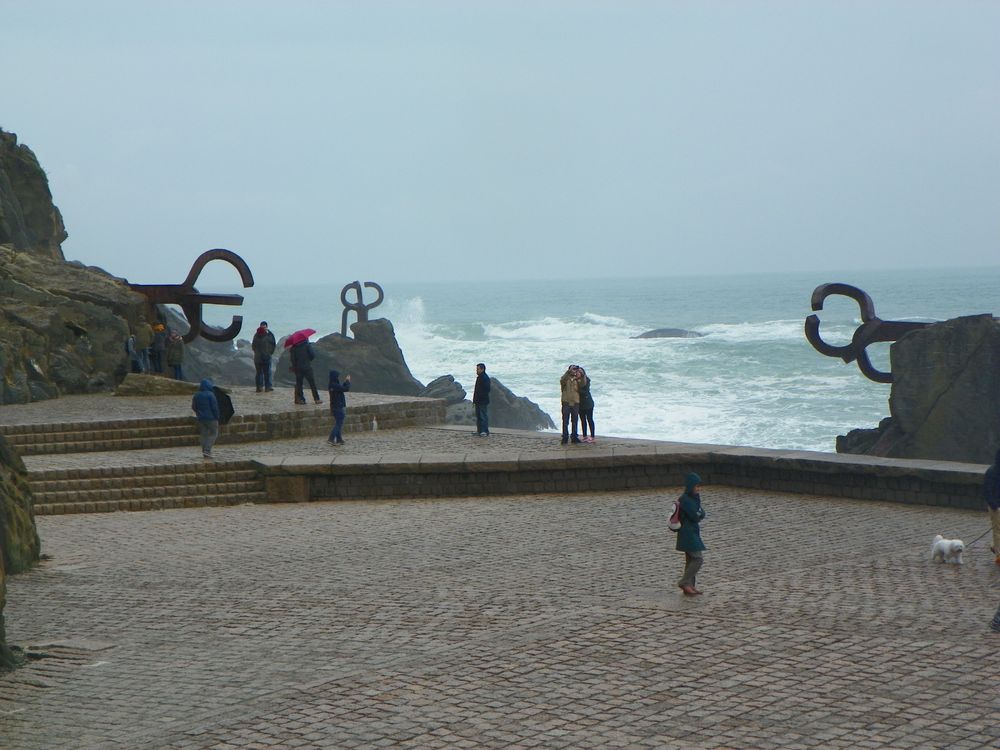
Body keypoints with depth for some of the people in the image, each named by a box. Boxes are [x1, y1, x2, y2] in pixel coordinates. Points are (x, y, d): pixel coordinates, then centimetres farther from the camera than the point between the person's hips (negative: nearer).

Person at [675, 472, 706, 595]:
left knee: (691, 560, 12)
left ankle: (689, 586, 17)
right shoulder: (685, 500, -19)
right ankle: (684, 582, -5)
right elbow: (696, 517, -19)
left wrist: (699, 514, -8)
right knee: (698, 559, -11)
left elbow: (701, 514, 10)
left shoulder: (695, 498, 11)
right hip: (687, 533, -9)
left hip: (693, 533, 9)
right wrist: (700, 514, -1)